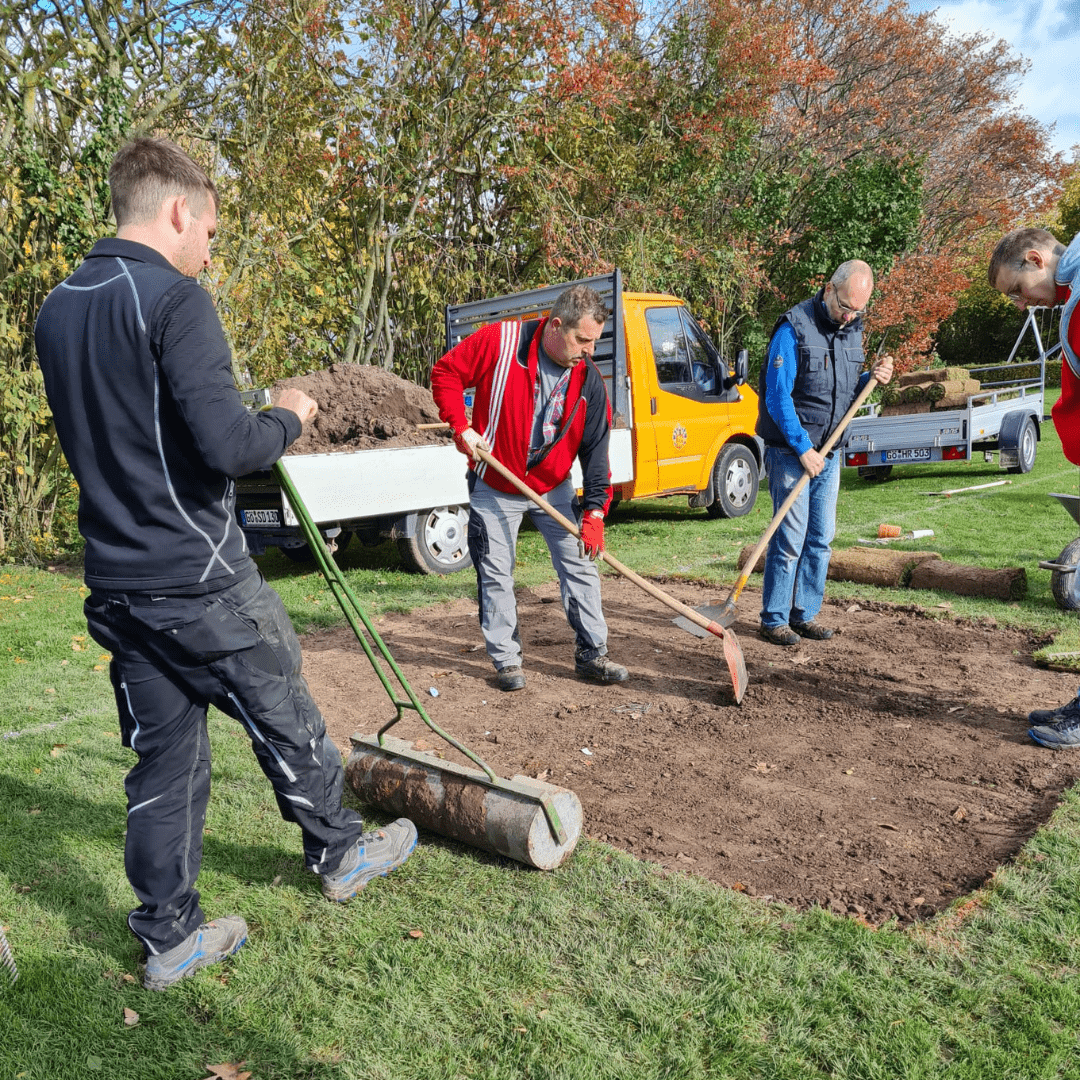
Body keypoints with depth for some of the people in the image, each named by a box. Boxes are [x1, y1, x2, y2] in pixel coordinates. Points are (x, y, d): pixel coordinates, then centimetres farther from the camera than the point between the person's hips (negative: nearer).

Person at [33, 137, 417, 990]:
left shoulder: (57, 312, 11)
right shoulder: (174, 299, -16)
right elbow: (227, 447, -25)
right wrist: (290, 418, -4)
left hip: (116, 584, 7)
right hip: (199, 580, -7)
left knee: (162, 757, 15)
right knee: (286, 723, 14)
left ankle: (170, 937, 27)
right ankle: (340, 854, 36)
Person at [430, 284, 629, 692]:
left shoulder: (589, 379, -9)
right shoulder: (499, 341, -18)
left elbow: (596, 447, -7)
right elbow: (445, 373, -8)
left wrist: (595, 510, -13)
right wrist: (461, 427, -19)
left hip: (554, 488, 3)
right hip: (494, 487, -3)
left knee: (581, 566, 3)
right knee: (495, 575, 3)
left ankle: (592, 655, 17)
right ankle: (506, 660, 18)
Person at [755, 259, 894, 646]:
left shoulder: (853, 329, 10)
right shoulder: (794, 327, -13)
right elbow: (777, 396, -16)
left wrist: (872, 378, -2)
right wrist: (803, 448, -17)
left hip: (829, 453, 7)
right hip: (790, 451, -7)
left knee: (821, 539, 9)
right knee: (790, 538, -6)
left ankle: (805, 614, 20)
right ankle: (774, 619, 6)